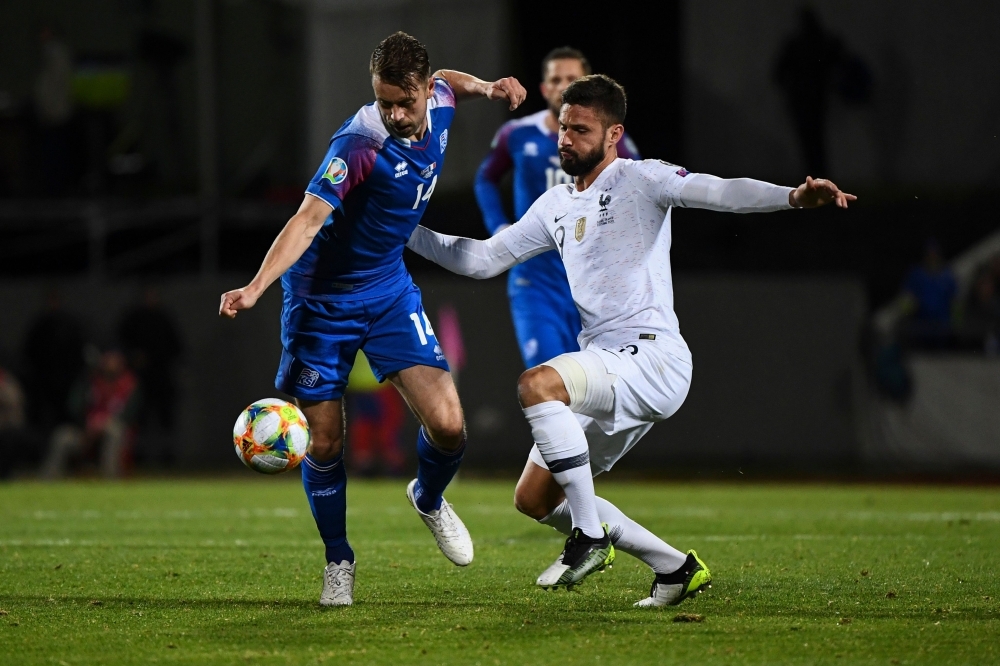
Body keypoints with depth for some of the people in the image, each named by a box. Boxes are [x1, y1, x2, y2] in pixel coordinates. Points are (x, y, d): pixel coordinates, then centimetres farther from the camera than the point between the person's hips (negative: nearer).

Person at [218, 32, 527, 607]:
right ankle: (339, 562, 22)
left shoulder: (438, 108, -9)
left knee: (447, 425, -10)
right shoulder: (361, 144, -28)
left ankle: (429, 500, 24)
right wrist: (255, 288, -51)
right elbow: (310, 217, -38)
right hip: (322, 297, -5)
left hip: (390, 290, 5)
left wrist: (486, 87, -1)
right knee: (325, 443, -1)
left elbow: (448, 82, 19)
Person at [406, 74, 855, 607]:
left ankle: (590, 536, -23)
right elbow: (481, 259, 26)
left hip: (653, 357, -9)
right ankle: (675, 567, 13)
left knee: (536, 384, -32)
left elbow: (719, 192, -18)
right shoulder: (555, 207, 19)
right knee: (534, 499, 6)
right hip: (603, 368, 9)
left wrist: (793, 197, -35)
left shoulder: (638, 179, -3)